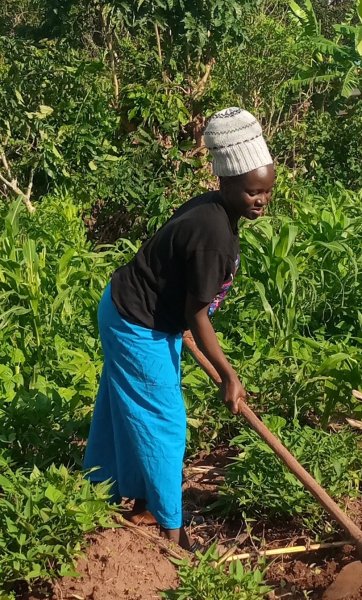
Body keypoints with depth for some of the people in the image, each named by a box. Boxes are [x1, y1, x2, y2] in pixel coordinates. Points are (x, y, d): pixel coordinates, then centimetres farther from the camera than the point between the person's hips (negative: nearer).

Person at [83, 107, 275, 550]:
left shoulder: (211, 209, -3)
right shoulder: (214, 234, -32)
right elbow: (197, 314, -26)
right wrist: (228, 375, -20)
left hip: (144, 316, 9)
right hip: (137, 325, -9)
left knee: (129, 412, 21)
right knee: (161, 420, 1)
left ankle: (136, 498, 38)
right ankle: (171, 527, 14)